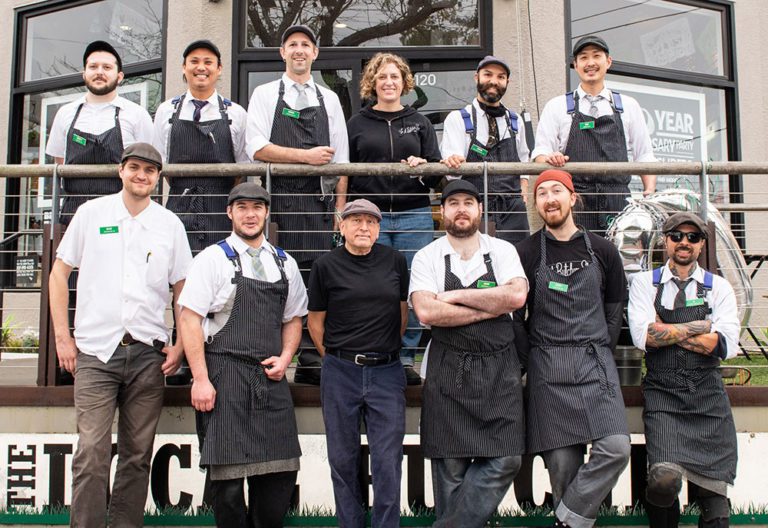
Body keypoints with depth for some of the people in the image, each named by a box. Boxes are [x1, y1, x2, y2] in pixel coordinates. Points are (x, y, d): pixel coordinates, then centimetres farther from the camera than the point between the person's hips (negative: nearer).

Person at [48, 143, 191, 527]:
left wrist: (179, 346, 3)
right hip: (95, 352, -1)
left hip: (148, 353, 2)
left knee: (137, 455, 7)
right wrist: (63, 337, 1)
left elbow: (183, 290, 12)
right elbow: (59, 273, 8)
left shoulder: (170, 224, 7)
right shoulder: (92, 213, 5)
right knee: (92, 453, -6)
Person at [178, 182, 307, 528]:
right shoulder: (213, 259, -1)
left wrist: (285, 358, 3)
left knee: (280, 472, 3)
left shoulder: (284, 264, 14)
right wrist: (201, 379, -12)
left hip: (270, 377, 4)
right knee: (228, 476, -2)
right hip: (225, 375, -4)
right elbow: (190, 319, -6)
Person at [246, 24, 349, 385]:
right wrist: (307, 156, -10)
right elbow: (258, 148, -4)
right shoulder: (265, 95, 8)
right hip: (277, 196, -3)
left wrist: (340, 208, 6)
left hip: (318, 198, 3)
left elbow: (339, 158, 13)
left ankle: (311, 362, 7)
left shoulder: (328, 99, 17)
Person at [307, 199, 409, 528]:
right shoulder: (326, 266, -1)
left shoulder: (395, 261, 4)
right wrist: (336, 359, 9)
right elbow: (315, 322, 7)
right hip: (340, 373, 0)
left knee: (387, 463, -1)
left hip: (387, 372, 1)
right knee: (343, 460, 9)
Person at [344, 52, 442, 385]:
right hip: (370, 216, -1)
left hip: (414, 214, 1)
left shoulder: (419, 123, 15)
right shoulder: (357, 123, 12)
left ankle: (406, 357, 9)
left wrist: (423, 167, -11)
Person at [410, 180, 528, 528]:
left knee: (504, 460, -5)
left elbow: (516, 296, -11)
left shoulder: (503, 251, 7)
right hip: (448, 373, -1)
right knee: (450, 466, 3)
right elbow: (427, 312, -13)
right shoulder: (427, 258, 3)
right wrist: (490, 308, -10)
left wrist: (457, 295, -10)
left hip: (499, 370, 2)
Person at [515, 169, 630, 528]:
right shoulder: (526, 253, 4)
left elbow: (614, 311, 15)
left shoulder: (602, 251, 9)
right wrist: (531, 358, 4)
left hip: (596, 364, 2)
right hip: (547, 368, -1)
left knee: (616, 448, -15)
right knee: (562, 460, -3)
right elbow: (514, 314, 7)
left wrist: (598, 353, 9)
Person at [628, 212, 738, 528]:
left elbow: (726, 346, -4)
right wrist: (698, 327, -2)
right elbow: (643, 337, -7)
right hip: (663, 393, -2)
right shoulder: (645, 283, 8)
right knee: (665, 478, -22)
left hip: (708, 395, 2)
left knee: (714, 493, 1)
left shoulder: (719, 288, 11)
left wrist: (665, 330, -4)